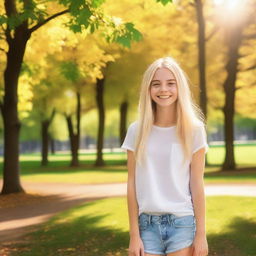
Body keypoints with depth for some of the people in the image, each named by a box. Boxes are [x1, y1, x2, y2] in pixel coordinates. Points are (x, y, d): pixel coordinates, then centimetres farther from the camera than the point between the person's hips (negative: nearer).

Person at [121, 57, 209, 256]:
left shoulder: (194, 129, -2)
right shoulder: (137, 131, 2)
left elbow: (197, 185, -2)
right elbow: (132, 184, 3)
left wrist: (201, 233, -3)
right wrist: (134, 234, 0)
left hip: (182, 223, -2)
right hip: (148, 224, 2)